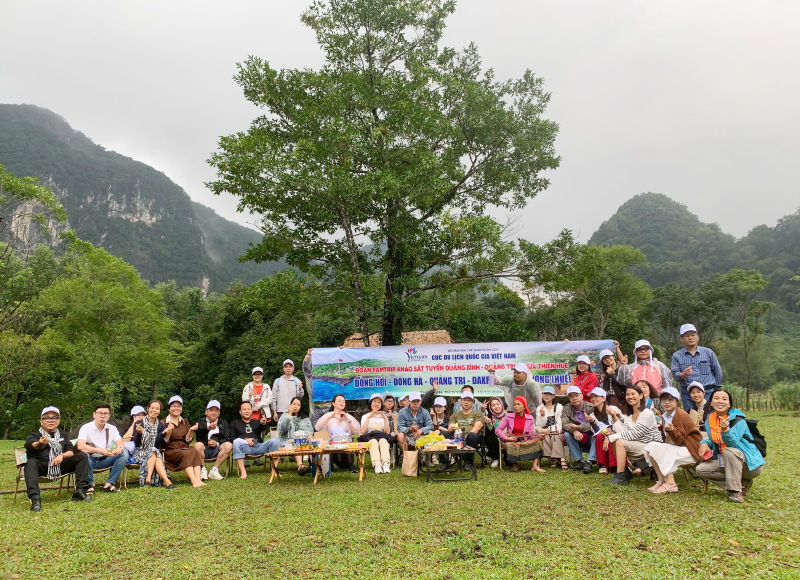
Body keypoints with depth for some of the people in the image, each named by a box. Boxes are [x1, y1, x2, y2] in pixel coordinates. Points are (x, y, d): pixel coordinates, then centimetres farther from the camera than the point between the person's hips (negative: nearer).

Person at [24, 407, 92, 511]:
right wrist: (40, 443, -39)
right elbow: (33, 445, -13)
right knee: (31, 462, -34)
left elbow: (71, 452, 11)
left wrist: (62, 456, -14)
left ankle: (80, 490, -26)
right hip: (42, 468, -3)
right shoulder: (33, 435, 13)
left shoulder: (64, 435, 25)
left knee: (82, 456, -16)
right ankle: (35, 497, -48)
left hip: (61, 466, 3)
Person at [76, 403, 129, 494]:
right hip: (90, 460, -3)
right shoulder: (86, 428, -9)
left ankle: (109, 483, -18)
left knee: (124, 453, -20)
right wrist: (99, 451, -39)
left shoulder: (112, 428, 3)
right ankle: (90, 484, -17)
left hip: (105, 460, 3)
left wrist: (119, 448, -33)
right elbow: (80, 446, -26)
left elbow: (121, 444, -6)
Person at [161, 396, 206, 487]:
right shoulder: (164, 423, 4)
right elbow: (163, 443, -4)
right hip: (170, 451, -4)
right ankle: (193, 481, -46)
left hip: (184, 448, 4)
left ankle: (198, 479, -43)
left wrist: (191, 431, -10)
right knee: (186, 454, -34)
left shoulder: (185, 422, 17)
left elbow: (188, 440, 9)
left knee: (195, 451, -29)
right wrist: (168, 433, -22)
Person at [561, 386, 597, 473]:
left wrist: (578, 427, -34)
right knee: (567, 434, -25)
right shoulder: (566, 409, 0)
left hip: (590, 439, -3)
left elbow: (592, 425, -21)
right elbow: (564, 424, -15)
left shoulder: (591, 407, -10)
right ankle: (579, 460, -18)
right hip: (577, 440, 3)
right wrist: (574, 431, -35)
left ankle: (589, 462, -33)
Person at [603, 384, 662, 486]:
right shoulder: (628, 415, 12)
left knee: (619, 442, -23)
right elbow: (625, 432, 0)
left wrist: (612, 436, -17)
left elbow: (633, 434, -20)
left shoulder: (647, 414, -14)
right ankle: (626, 472, -1)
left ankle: (620, 477, -20)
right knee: (614, 440, -11)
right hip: (636, 447, 8)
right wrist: (611, 433, -19)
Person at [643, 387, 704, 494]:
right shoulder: (666, 416, 10)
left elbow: (680, 440, -21)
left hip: (691, 450, -9)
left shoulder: (682, 415, -14)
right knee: (650, 446, -7)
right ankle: (661, 481, -7)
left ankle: (670, 484, -24)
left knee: (659, 449, -27)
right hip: (677, 447, 9)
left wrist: (671, 430, -38)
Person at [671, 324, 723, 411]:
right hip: (687, 394, 0)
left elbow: (718, 371, 12)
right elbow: (675, 375, 0)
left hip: (707, 392, 0)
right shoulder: (677, 356, 7)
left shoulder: (708, 352, 9)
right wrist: (684, 375, -22)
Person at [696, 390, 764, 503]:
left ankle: (736, 491, -26)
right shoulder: (710, 419, 1)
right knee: (701, 470, -9)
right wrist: (704, 443, -7)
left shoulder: (737, 419, -18)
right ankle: (742, 483, -1)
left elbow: (733, 443, -30)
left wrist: (725, 430, -50)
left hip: (750, 464, -7)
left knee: (729, 451, -37)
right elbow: (713, 439, 16)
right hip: (725, 462, 7)